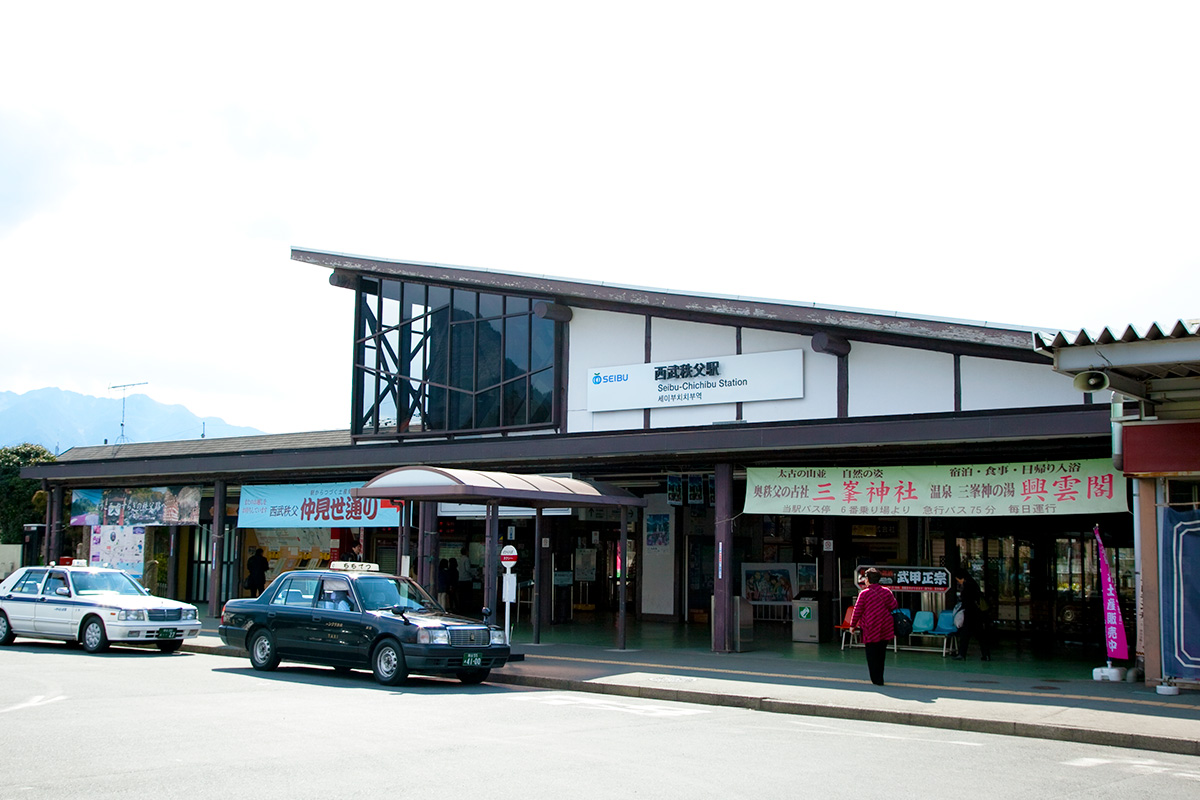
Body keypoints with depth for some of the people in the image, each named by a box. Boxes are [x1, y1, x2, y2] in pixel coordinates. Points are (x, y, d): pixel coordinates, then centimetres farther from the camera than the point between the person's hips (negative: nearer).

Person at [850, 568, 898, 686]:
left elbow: (858, 611, -7)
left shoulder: (864, 593, -10)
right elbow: (894, 606, 8)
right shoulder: (887, 591, 1)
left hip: (871, 630, -4)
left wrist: (853, 624, 4)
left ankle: (877, 680, 1)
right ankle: (879, 678, 20)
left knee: (872, 655, 3)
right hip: (885, 629, 4)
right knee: (881, 653, 14)